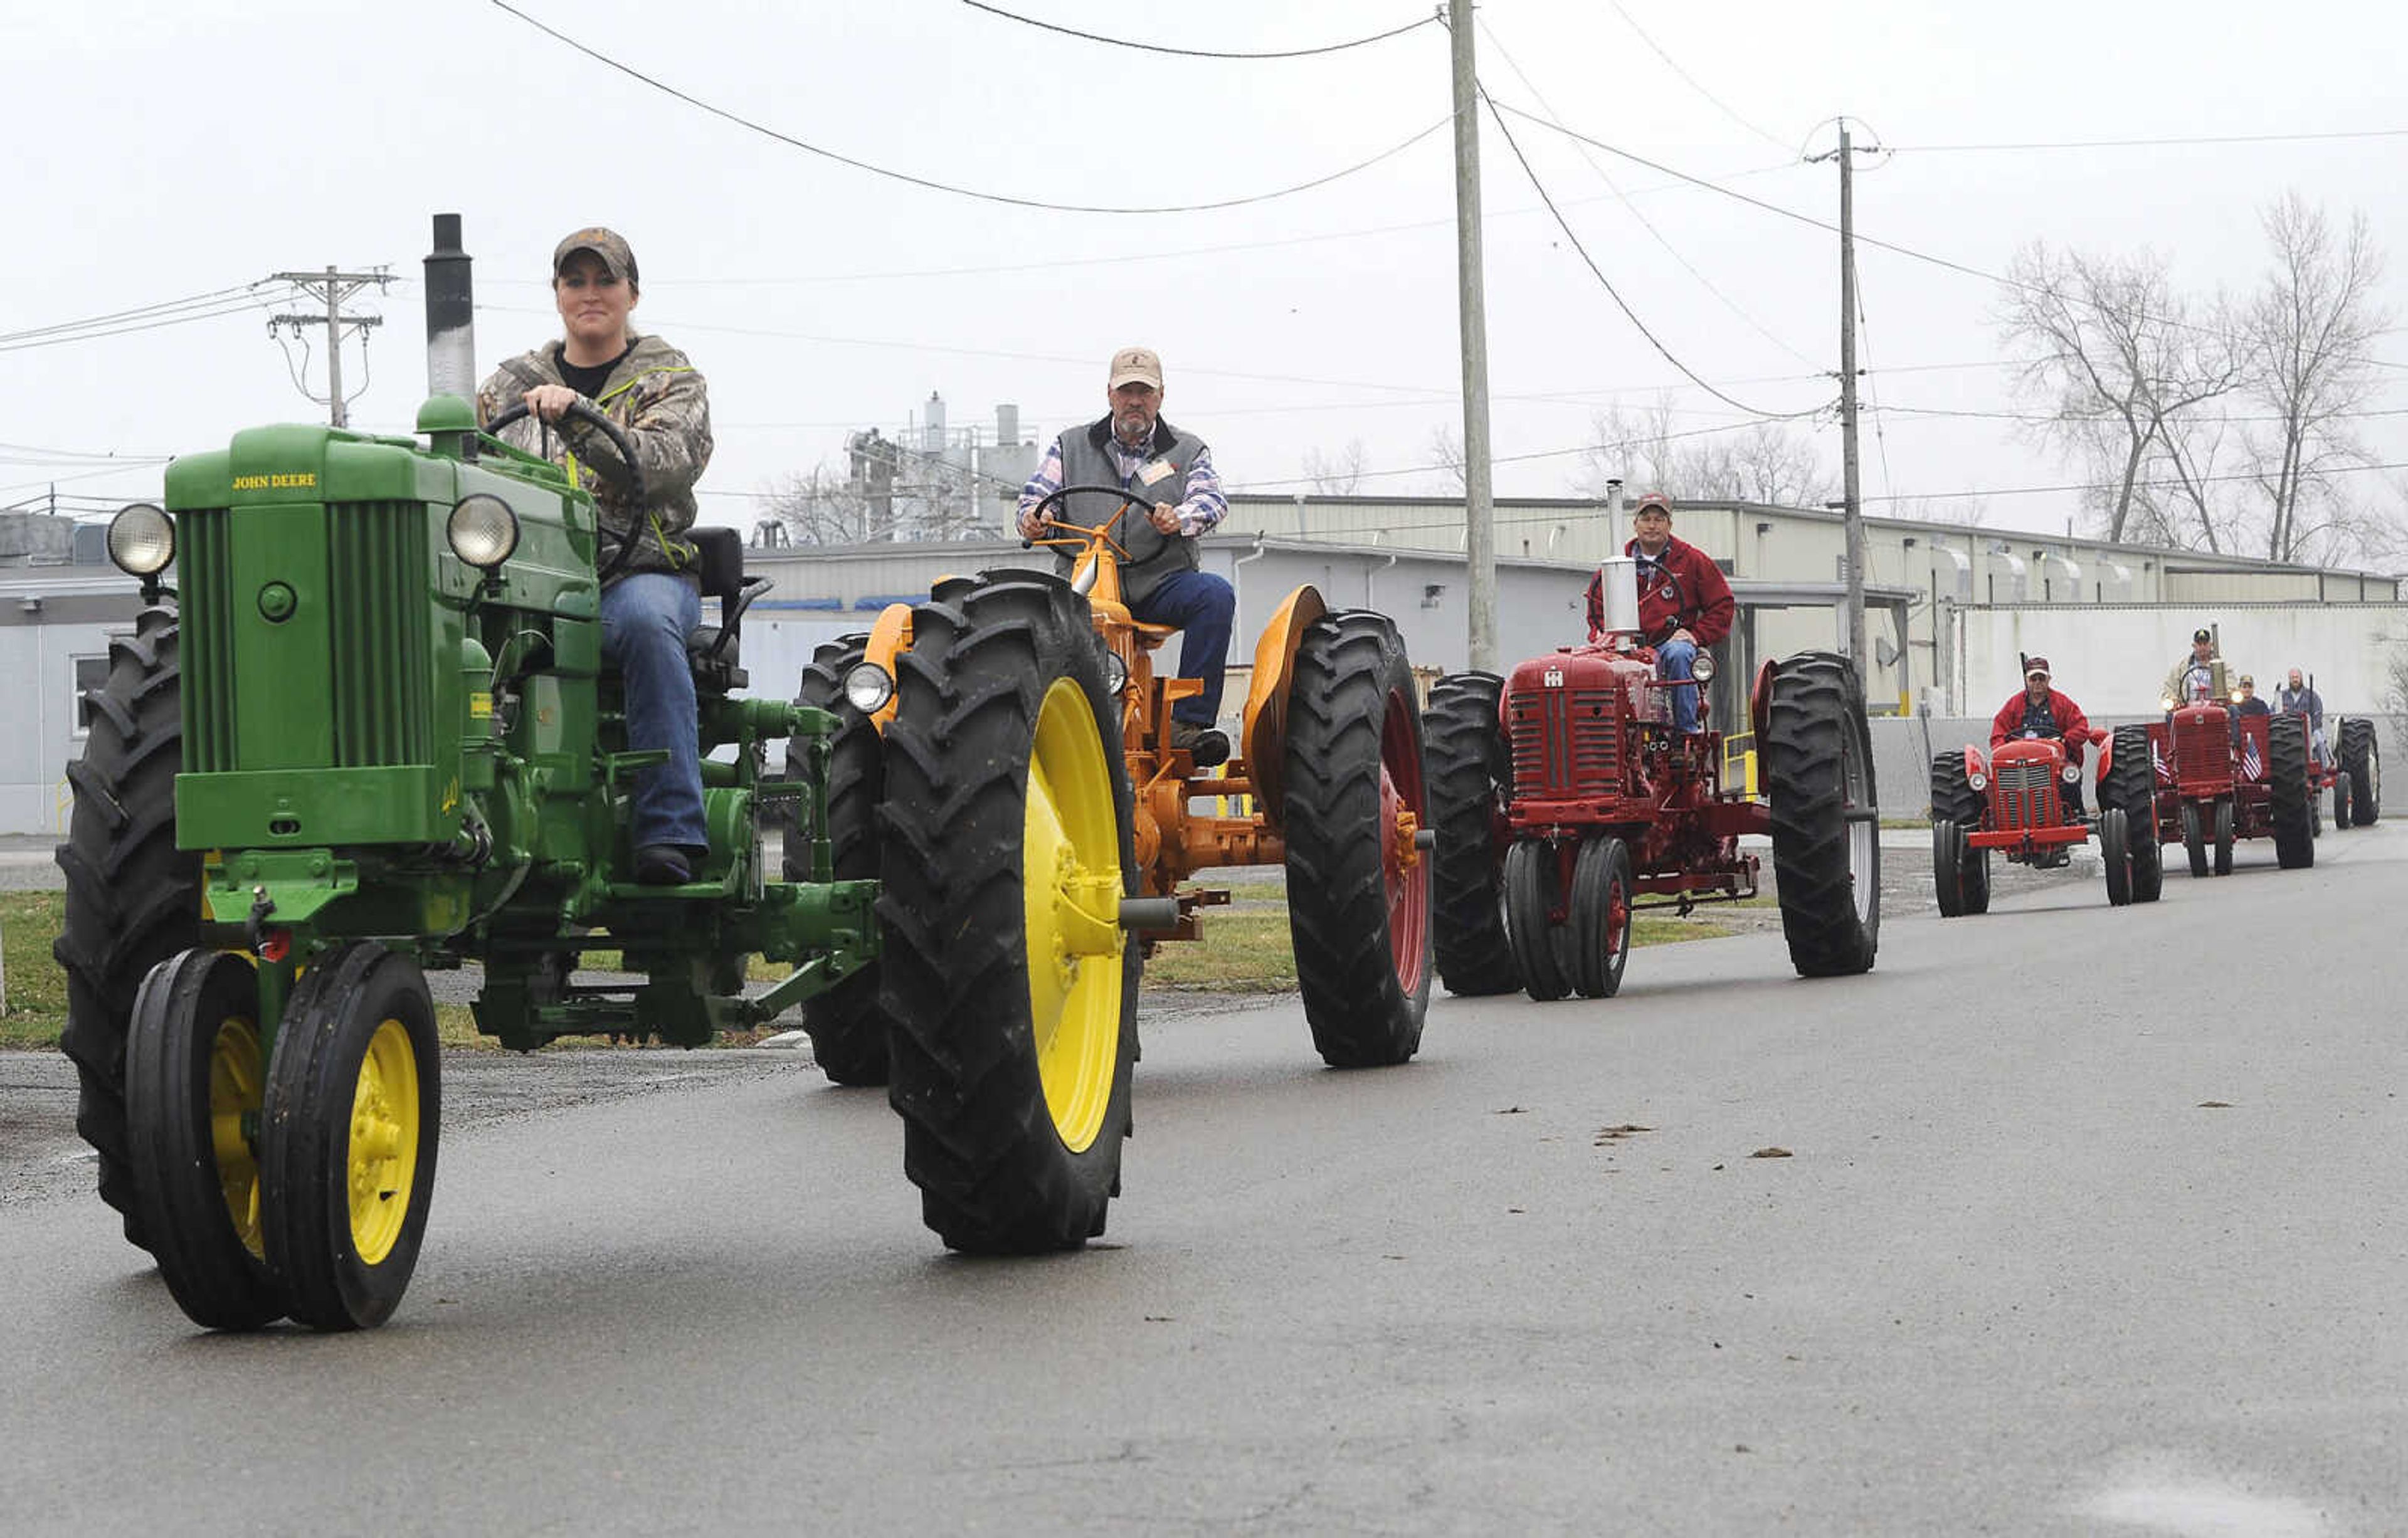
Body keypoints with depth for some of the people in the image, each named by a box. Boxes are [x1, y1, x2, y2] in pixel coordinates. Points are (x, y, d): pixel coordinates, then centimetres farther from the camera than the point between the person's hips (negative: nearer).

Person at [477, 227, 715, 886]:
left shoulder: (670, 380, 11)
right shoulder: (508, 386, 21)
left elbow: (667, 465, -9)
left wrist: (577, 416, -23)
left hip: (640, 569, -2)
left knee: (645, 618, -40)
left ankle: (670, 830, -42)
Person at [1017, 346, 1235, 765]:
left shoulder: (1187, 451, 15)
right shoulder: (1072, 447, 19)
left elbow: (1211, 500, -2)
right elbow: (1039, 493, 11)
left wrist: (1179, 519, -26)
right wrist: (1034, 517, -15)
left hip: (1161, 582, 0)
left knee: (1215, 594, -32)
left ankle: (1189, 723, -31)